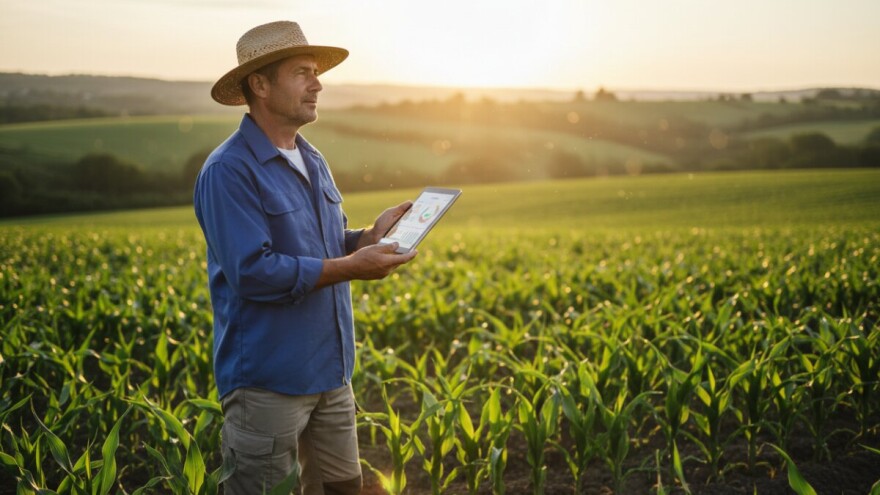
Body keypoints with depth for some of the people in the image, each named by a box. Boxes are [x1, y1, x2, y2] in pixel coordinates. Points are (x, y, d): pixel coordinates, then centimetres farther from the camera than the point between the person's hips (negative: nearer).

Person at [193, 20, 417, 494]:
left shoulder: (312, 161, 11)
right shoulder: (229, 171, -17)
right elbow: (253, 272, -24)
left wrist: (371, 235, -2)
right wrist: (352, 267, -22)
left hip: (331, 370, 8)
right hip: (268, 379, -8)